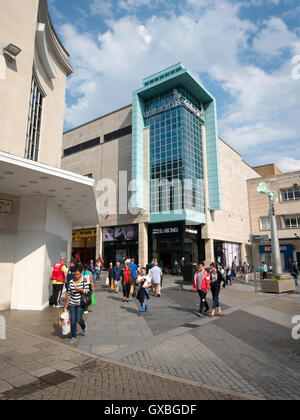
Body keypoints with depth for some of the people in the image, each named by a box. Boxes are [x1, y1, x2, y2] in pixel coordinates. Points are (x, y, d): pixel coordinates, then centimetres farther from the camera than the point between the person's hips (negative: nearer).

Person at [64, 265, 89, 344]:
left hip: (80, 303, -3)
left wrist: (79, 289, -23)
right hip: (72, 304, 3)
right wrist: (67, 303, 10)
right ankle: (73, 337, 18)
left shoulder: (84, 281, -6)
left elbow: (87, 291, -9)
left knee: (78, 319, -7)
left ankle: (84, 327, 26)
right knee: (73, 320, 4)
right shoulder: (71, 282, 4)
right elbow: (69, 293, 9)